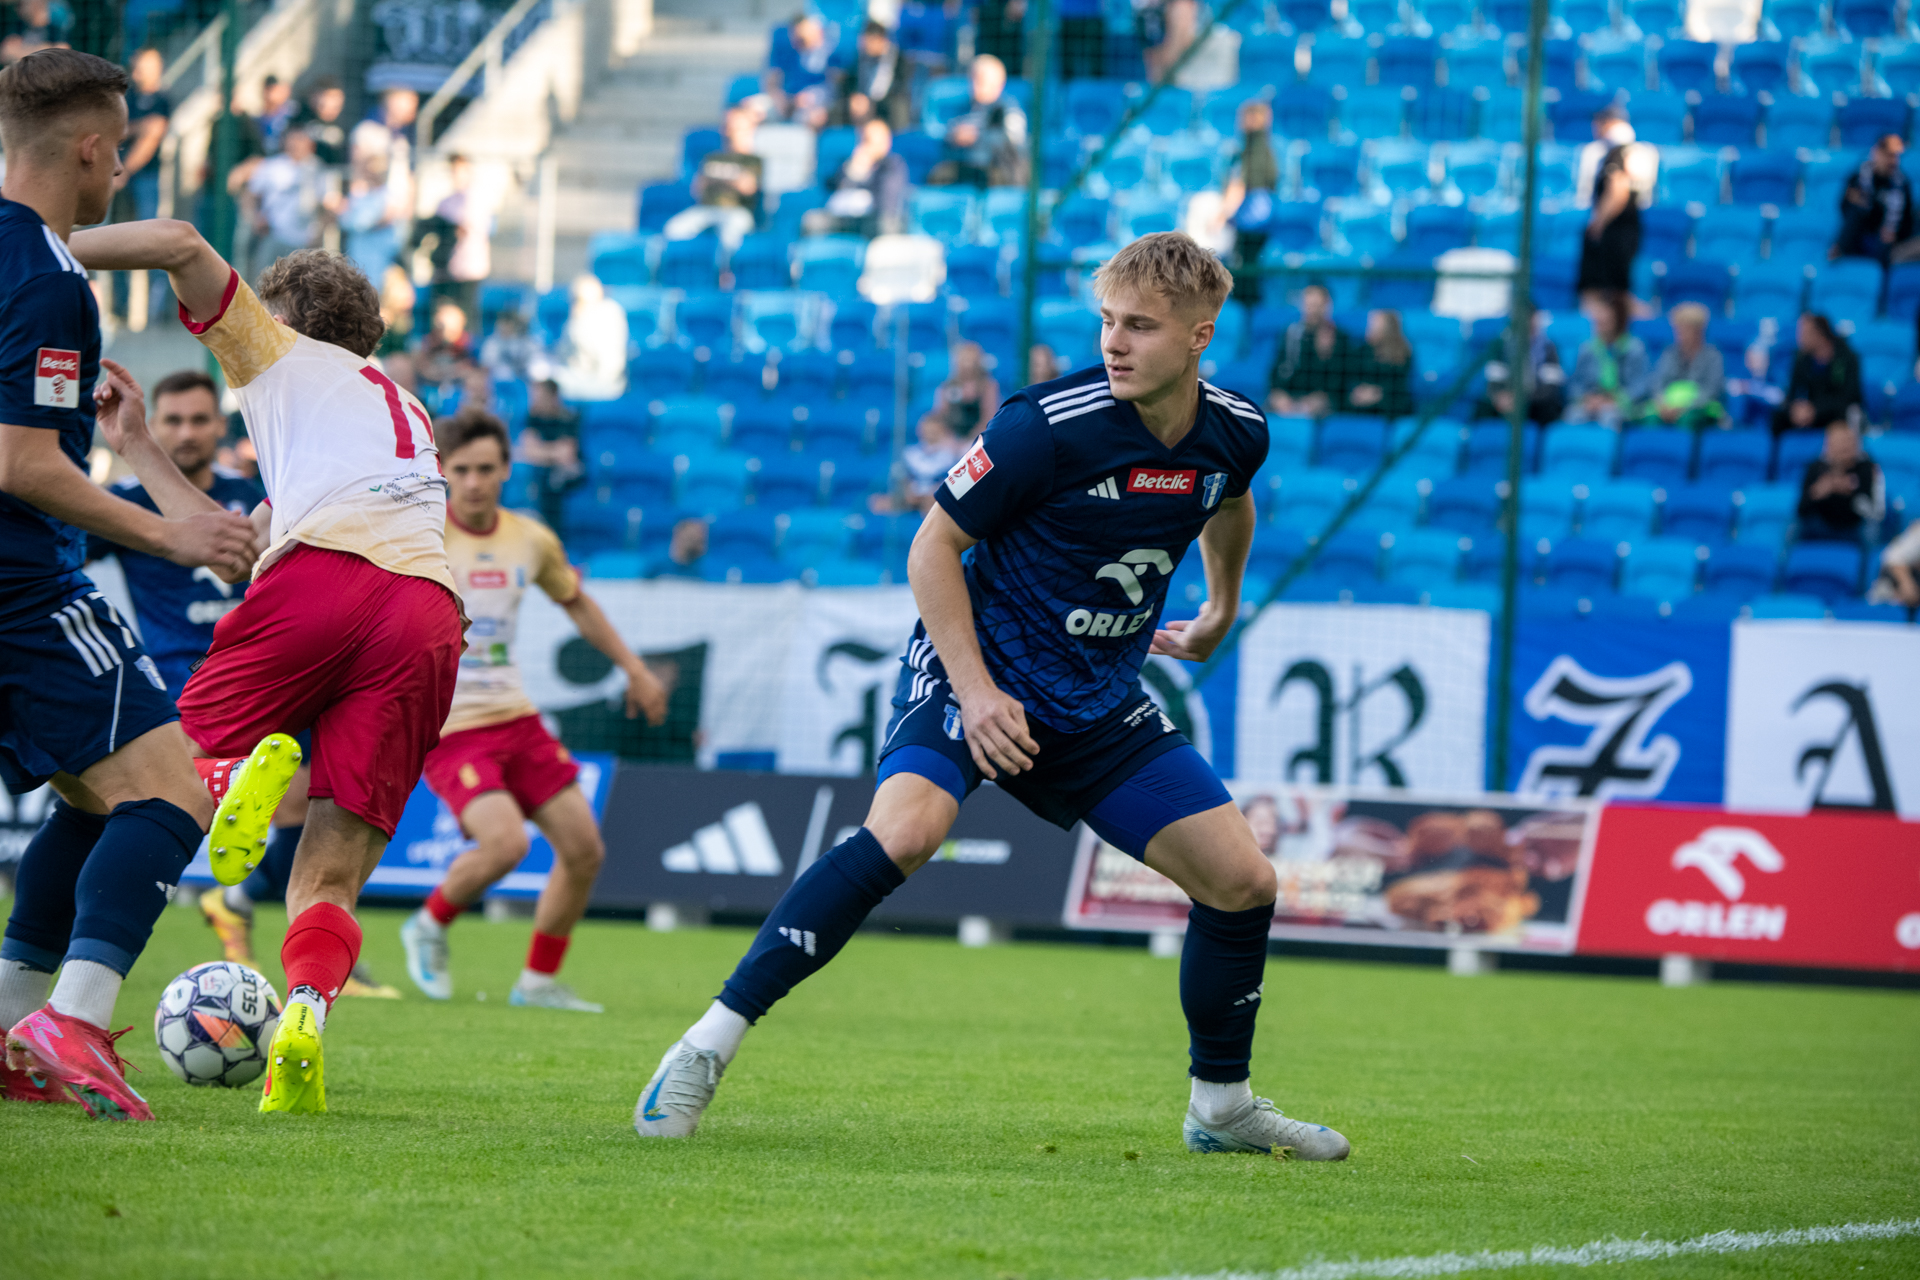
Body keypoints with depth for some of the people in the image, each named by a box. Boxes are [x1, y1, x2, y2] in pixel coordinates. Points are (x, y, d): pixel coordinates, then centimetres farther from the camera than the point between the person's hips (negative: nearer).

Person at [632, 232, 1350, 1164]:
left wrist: (1220, 612, 34)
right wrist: (976, 691, -21)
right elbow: (934, 544, -13)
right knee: (906, 829, -33)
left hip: (1101, 702, 6)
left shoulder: (1236, 433, -5)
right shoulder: (1048, 424, -22)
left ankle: (1222, 1105, 23)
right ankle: (709, 1046, -28)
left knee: (1242, 879, 0)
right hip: (980, 668, -6)